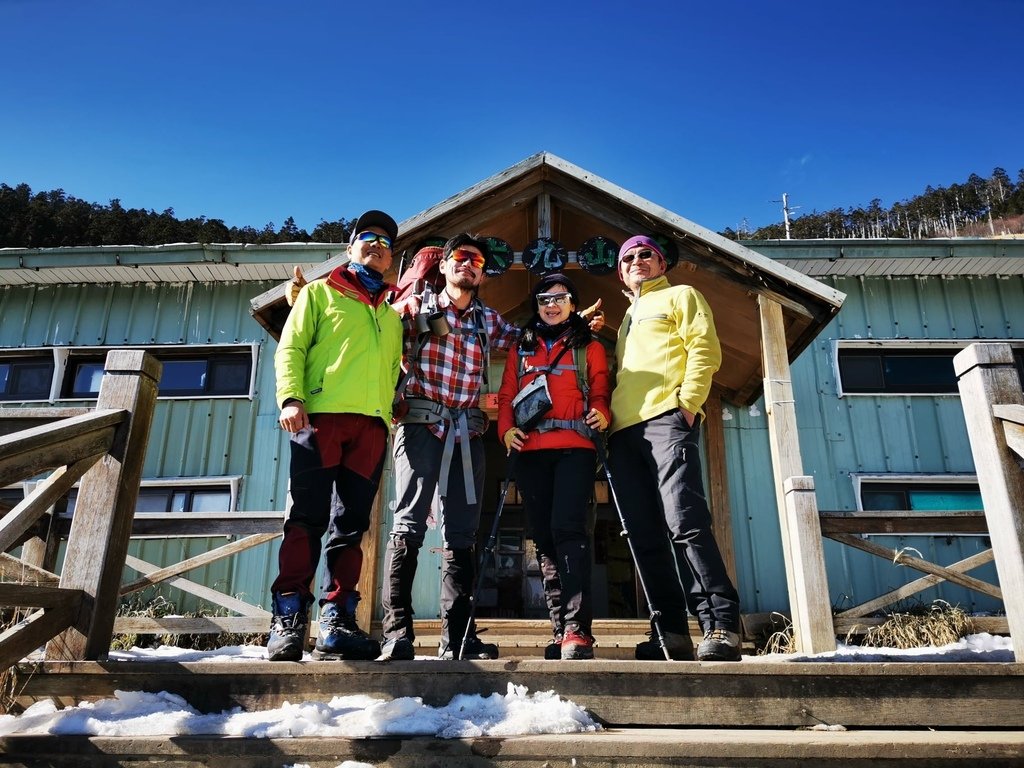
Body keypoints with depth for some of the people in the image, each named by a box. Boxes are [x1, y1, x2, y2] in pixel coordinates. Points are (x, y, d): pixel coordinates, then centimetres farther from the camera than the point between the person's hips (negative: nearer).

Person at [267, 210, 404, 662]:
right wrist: (291, 397, -10)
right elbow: (290, 349, 6)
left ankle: (336, 623, 3)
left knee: (350, 526, 1)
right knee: (307, 520, -9)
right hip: (320, 417, -3)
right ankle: (287, 620, -6)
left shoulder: (393, 315, 28)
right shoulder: (320, 293, 17)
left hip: (372, 425, 4)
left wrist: (391, 414, 7)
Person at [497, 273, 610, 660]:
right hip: (530, 450, 4)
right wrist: (506, 428, -2)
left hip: (574, 447, -3)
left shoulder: (589, 347, 17)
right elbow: (506, 395, 16)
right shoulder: (521, 349, 23)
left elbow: (600, 391, 9)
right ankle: (561, 630, 7)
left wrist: (601, 413, -13)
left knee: (567, 529, -19)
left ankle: (577, 631, -20)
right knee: (544, 536, 2)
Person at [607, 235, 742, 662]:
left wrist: (687, 402, -12)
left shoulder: (680, 296, 14)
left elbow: (705, 350, 0)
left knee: (684, 522, -20)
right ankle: (672, 632, 3)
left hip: (667, 419, -7)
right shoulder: (626, 319, 33)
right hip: (624, 431, 7)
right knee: (645, 535, 0)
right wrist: (606, 417, 12)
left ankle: (721, 626, -17)